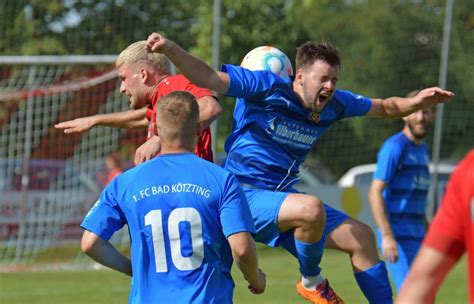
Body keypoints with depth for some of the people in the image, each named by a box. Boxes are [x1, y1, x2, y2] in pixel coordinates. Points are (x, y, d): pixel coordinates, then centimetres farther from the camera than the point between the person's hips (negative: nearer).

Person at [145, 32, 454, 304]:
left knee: (362, 237, 5)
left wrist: (415, 102, -1)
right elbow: (210, 79, -20)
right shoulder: (267, 88, -15)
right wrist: (170, 49, -34)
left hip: (282, 197, 8)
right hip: (245, 196, -8)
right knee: (311, 207, -35)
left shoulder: (334, 104, 4)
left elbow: (385, 107, 18)